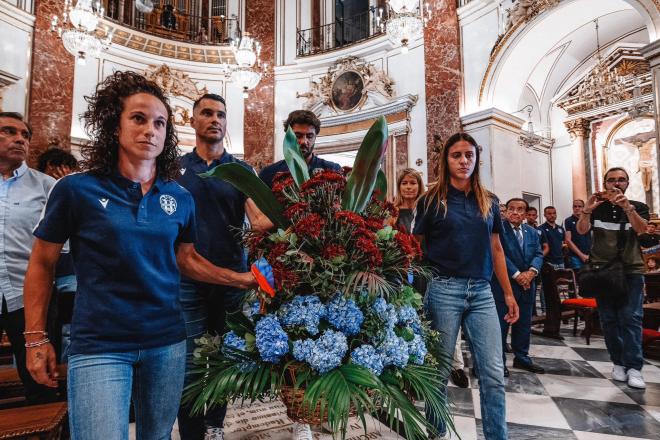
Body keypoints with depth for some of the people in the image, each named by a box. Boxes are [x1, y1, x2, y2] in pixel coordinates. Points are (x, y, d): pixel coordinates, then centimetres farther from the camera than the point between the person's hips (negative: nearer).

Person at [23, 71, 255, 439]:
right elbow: (42, 264, 1)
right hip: (99, 346, -3)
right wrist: (36, 338, -1)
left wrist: (242, 279, 3)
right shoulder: (76, 189, -8)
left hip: (167, 342, 4)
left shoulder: (181, 198, 1)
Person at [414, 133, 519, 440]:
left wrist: (508, 293, 14)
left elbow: (495, 249, 15)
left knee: (494, 374, 3)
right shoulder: (432, 200, -1)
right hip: (444, 290, -3)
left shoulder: (489, 202, 10)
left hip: (482, 292, 3)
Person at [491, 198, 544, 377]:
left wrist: (531, 272, -13)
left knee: (524, 323, 15)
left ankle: (522, 357, 29)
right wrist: (517, 275, -18)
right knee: (501, 323, 0)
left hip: (527, 284, 7)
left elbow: (538, 254, 6)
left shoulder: (532, 232, 12)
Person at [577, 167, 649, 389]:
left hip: (630, 270, -1)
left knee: (630, 318, -9)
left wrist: (627, 207, -32)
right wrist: (586, 210, -28)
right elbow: (582, 230, -8)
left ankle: (634, 367, -6)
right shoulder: (597, 207, 8)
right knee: (609, 319, 2)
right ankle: (618, 363, 11)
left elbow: (641, 228, -14)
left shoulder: (638, 207, 6)